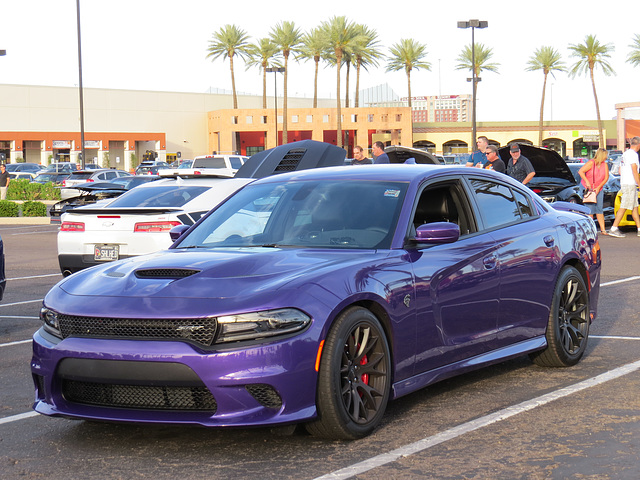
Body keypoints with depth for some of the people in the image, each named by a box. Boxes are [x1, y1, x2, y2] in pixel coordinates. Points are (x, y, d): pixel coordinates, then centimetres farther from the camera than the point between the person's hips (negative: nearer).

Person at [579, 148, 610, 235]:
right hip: (587, 188, -4)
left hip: (598, 189, 4)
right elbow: (580, 171, -16)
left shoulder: (605, 165, 1)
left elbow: (606, 177, 2)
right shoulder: (591, 163, -13)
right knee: (590, 209, -9)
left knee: (599, 209, -1)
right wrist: (587, 182, -22)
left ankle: (603, 229, -2)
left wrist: (599, 187, -9)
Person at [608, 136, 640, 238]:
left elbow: (620, 171, 21)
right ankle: (613, 229, -10)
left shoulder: (625, 154, 17)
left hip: (623, 183, 10)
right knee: (624, 208, -9)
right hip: (630, 185, -10)